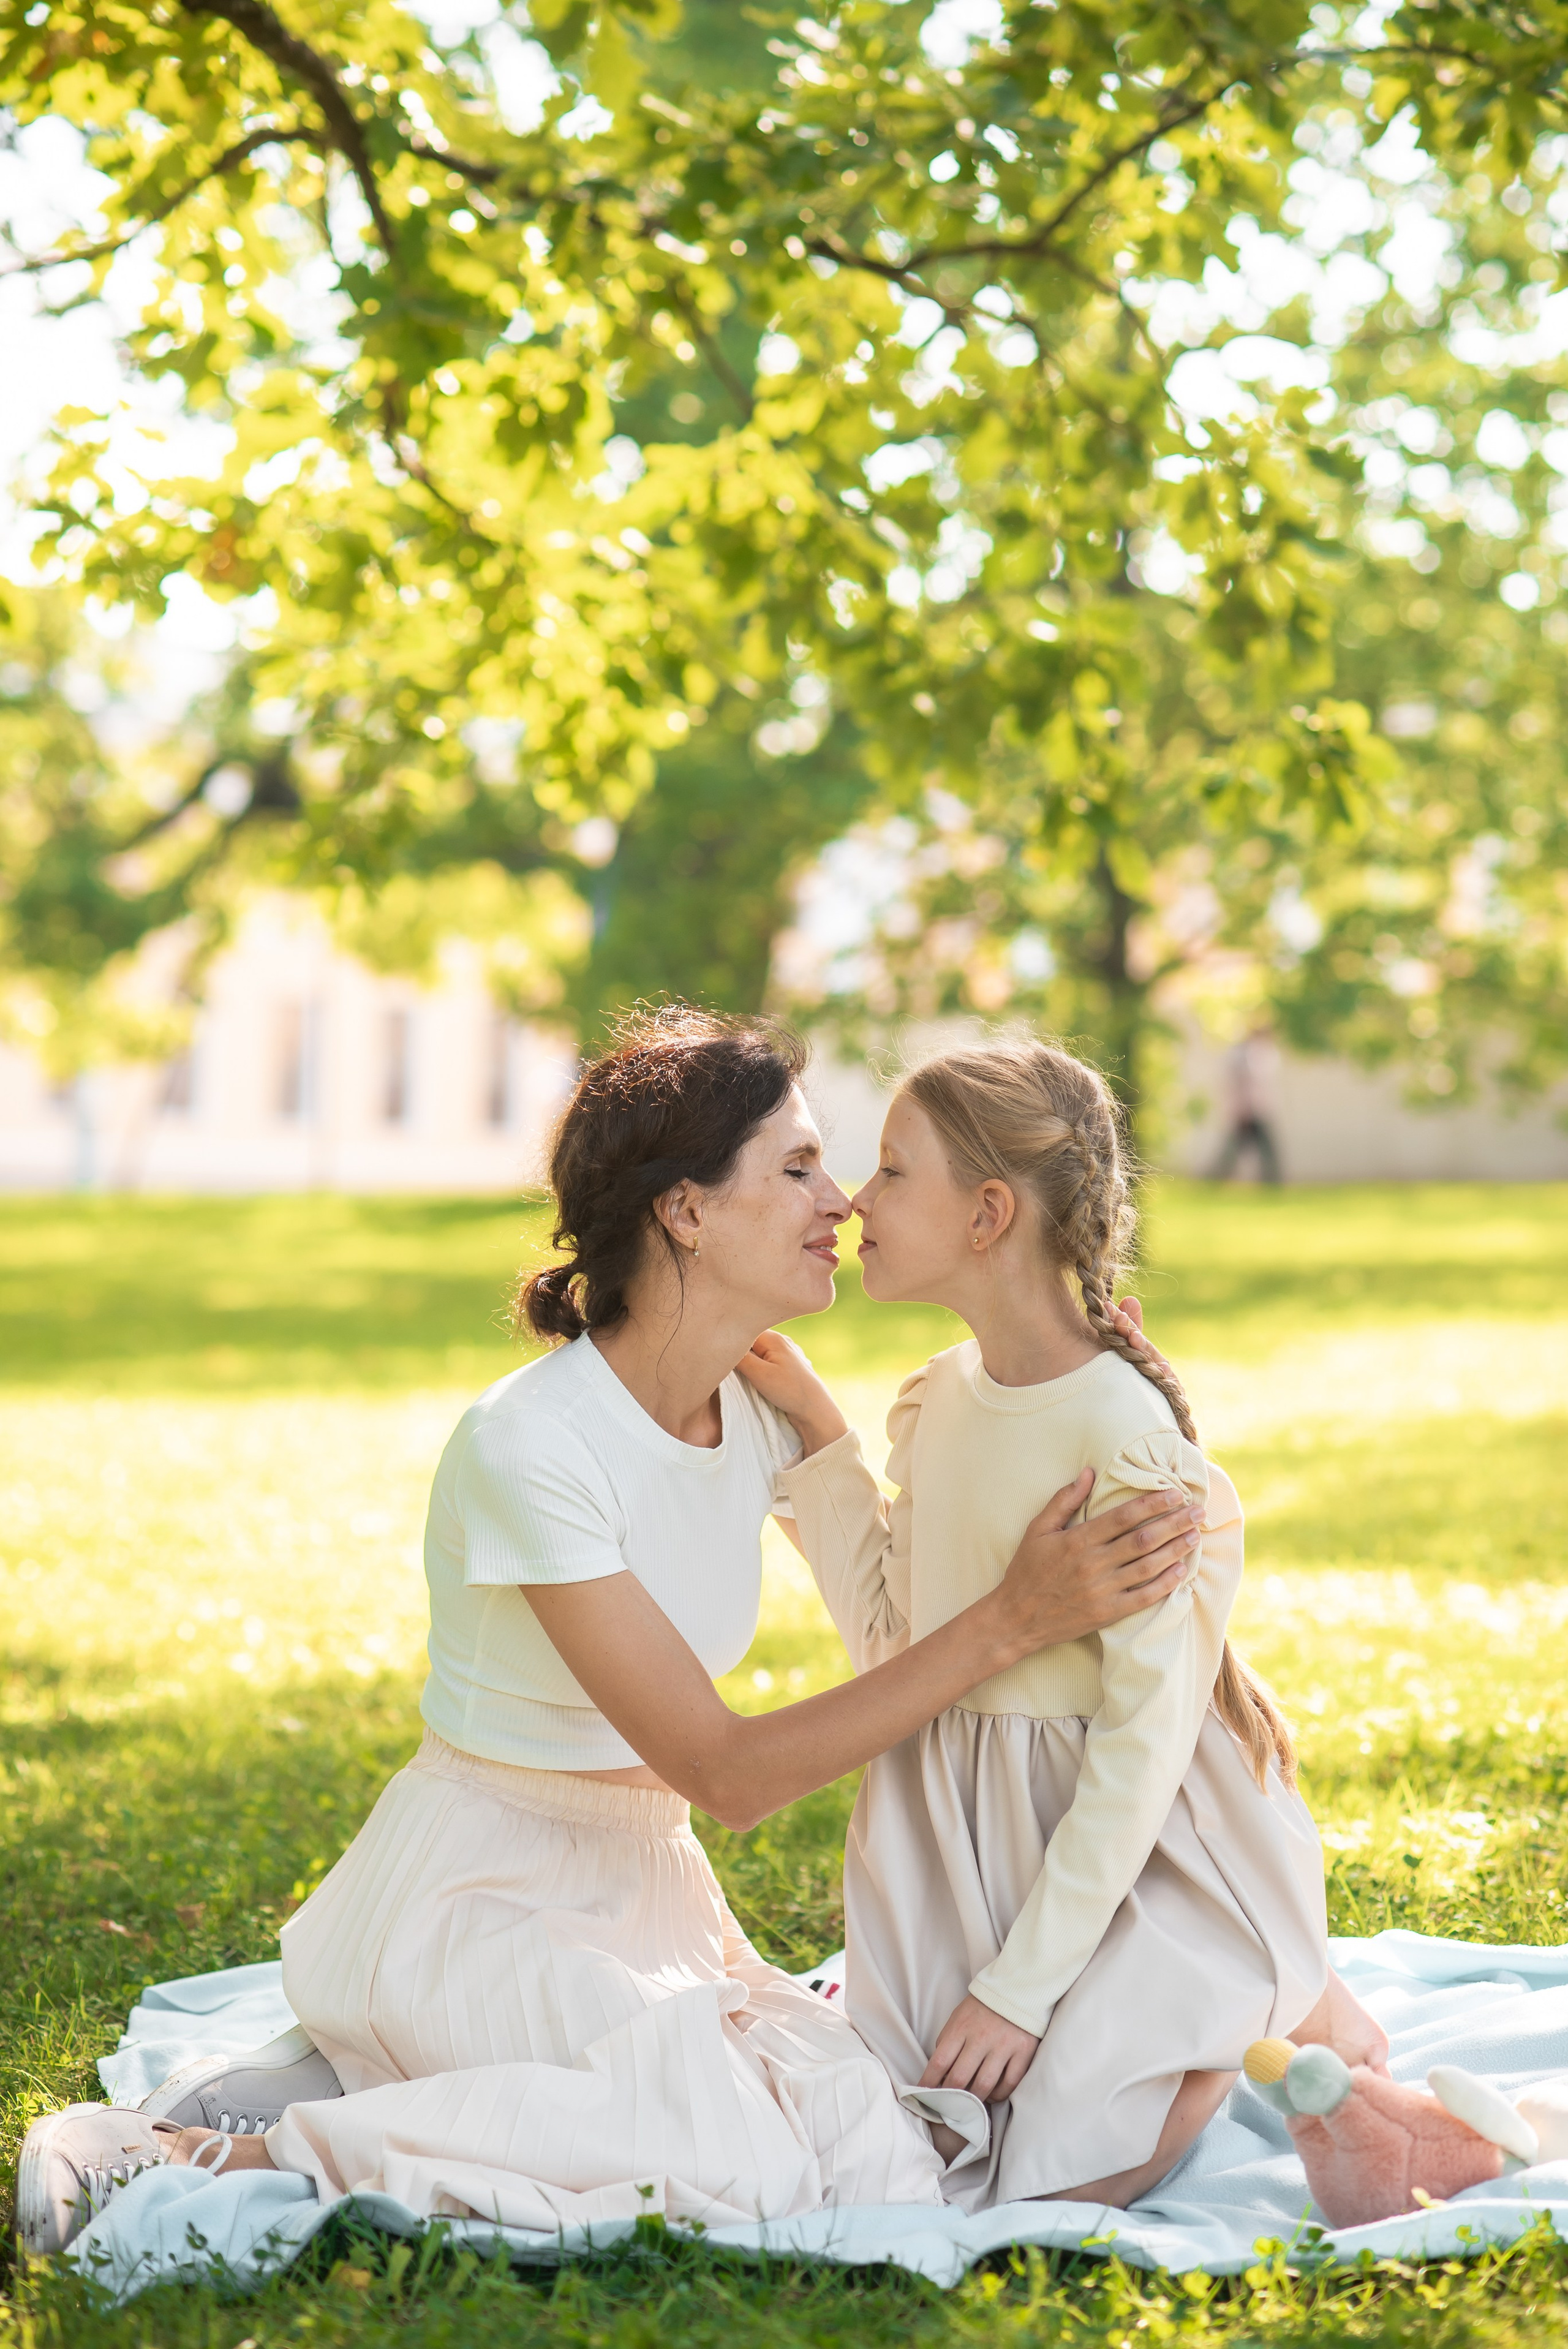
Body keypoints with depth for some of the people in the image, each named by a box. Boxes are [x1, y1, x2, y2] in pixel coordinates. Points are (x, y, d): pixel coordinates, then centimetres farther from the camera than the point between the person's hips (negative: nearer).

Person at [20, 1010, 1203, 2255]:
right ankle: (235, 2161, -18)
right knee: (744, 2153, -29)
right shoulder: (529, 1446, -21)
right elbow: (726, 1771, -21)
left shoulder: (762, 1419, 1)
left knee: (886, 2168, -13)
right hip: (475, 1901, -8)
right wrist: (1011, 1623, -25)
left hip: (644, 1892, 8)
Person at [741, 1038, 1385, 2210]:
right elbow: (891, 1639, 10)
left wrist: (1021, 1984, -19)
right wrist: (817, 1431, 5)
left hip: (1125, 1851, -7)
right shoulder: (940, 1399, 2)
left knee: (1053, 2180, -8)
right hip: (950, 1845, 7)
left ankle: (1293, 2009, 16)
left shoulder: (1126, 1436, -22)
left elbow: (1145, 1741, -20)